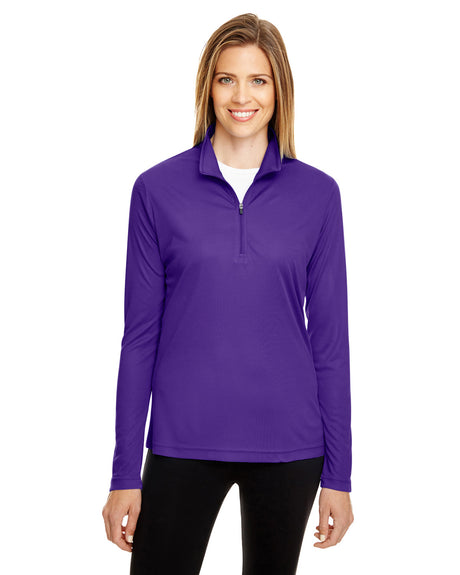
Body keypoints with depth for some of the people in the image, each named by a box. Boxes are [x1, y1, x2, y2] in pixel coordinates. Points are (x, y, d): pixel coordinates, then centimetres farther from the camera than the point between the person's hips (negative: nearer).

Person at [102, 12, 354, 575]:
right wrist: (125, 473, -1)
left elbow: (330, 337, 2)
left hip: (287, 444, 1)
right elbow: (140, 335, 0)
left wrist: (338, 473, 2)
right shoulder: (157, 189, -1)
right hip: (183, 441, -1)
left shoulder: (317, 193, 1)